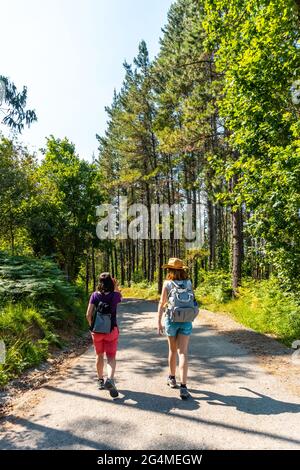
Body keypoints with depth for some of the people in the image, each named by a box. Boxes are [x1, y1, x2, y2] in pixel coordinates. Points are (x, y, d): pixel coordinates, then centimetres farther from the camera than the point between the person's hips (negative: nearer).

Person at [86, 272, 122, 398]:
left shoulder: (94, 295, -8)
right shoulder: (114, 296, -10)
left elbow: (88, 315, -8)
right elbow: (120, 295, 17)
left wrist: (91, 326, 6)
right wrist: (116, 287, 13)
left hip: (97, 330, 2)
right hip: (111, 330, -2)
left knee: (99, 355, 20)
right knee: (111, 357, 3)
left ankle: (100, 380, 33)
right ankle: (110, 379, -20)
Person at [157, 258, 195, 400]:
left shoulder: (167, 283, -6)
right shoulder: (188, 283, 1)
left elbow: (162, 303, -8)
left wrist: (159, 322, -4)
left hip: (171, 320, -1)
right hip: (186, 321, 1)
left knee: (173, 350, 18)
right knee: (182, 352, 0)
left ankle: (172, 378, 35)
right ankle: (183, 387, -9)